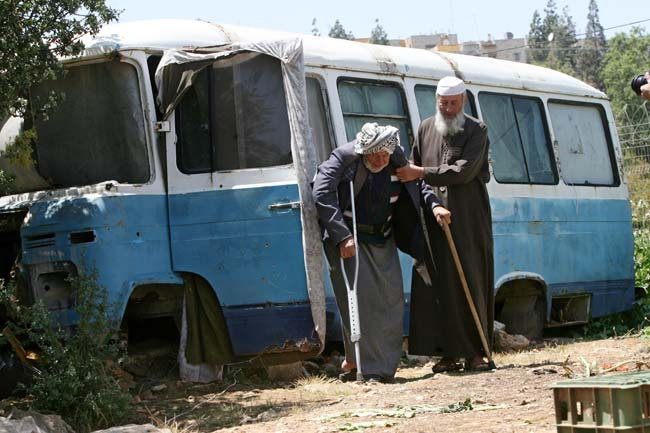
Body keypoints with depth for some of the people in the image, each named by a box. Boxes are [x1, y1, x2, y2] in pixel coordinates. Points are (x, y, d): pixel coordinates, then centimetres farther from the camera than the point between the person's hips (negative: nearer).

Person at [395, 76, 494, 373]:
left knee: (471, 282, -2)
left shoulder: (476, 131, -2)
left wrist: (420, 174, -14)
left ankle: (475, 352, 2)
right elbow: (413, 168, 20)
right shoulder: (426, 129, 13)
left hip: (469, 221, -4)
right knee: (437, 284, -1)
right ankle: (449, 353, 3)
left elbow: (465, 171, -14)